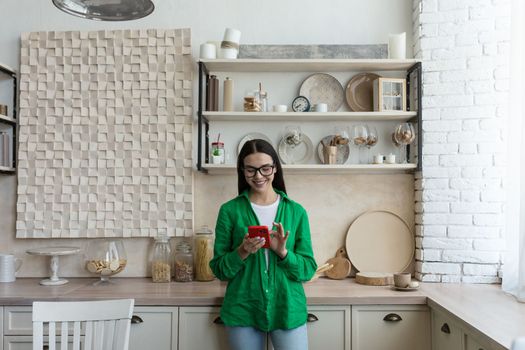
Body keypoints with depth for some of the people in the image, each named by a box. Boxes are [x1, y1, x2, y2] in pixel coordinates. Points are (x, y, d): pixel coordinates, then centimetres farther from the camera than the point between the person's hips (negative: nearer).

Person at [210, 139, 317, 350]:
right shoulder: (230, 210, -2)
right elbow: (219, 269, 0)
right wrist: (242, 252, -18)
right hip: (243, 312, 0)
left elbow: (308, 270, 0)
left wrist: (283, 252, -17)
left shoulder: (296, 211, 0)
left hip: (288, 310, 0)